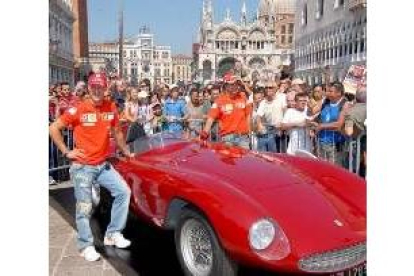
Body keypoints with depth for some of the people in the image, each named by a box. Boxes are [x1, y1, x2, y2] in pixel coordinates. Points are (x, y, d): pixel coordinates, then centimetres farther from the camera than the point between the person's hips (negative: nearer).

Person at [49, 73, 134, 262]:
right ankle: (86, 246, 16)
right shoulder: (78, 109, -11)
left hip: (103, 165, 5)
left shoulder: (111, 108, 2)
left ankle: (113, 234, 15)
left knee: (124, 191, 1)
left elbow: (117, 132, 17)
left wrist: (126, 152, 22)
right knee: (84, 208, 0)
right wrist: (66, 152, -10)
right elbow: (53, 129, -8)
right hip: (82, 167, -5)